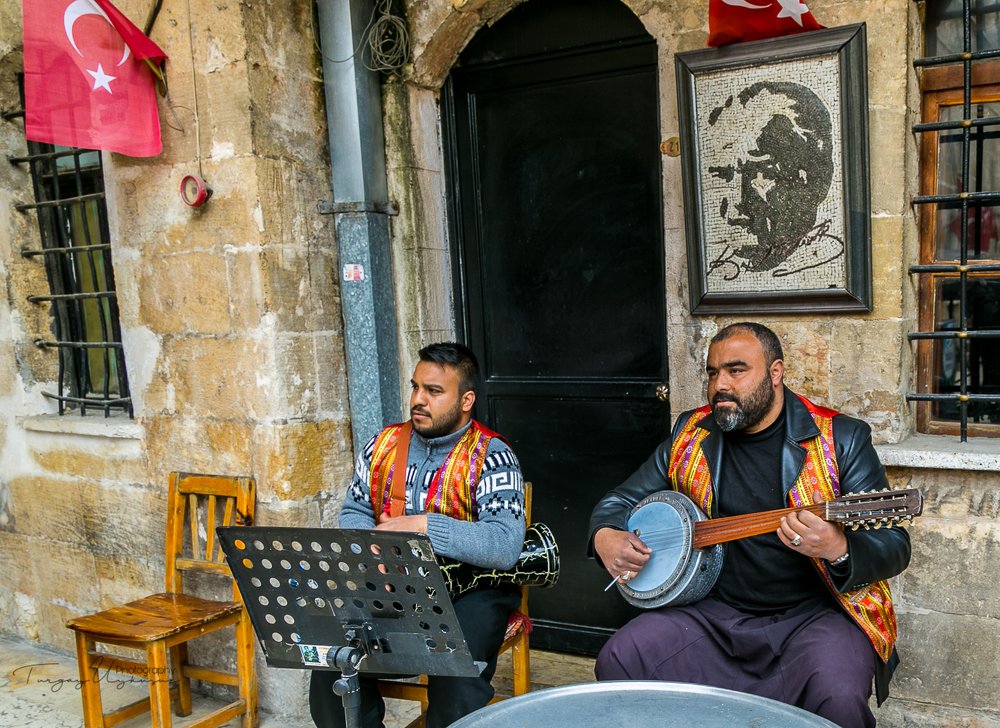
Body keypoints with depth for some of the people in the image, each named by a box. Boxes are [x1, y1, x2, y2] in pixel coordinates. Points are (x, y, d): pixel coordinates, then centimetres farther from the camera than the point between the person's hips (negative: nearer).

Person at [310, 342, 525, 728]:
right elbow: (353, 513, 10)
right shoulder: (383, 444, 9)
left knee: (455, 685, -29)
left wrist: (423, 525, -26)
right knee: (332, 665, -19)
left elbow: (505, 546, -21)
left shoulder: (490, 456, -9)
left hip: (469, 587, -4)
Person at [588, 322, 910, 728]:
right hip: (714, 611, 3)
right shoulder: (691, 434, 5)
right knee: (617, 662, -16)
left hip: (814, 613, -3)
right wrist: (605, 537, -10)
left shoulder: (841, 439, -6)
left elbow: (895, 546, -9)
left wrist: (839, 550, -32)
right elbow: (620, 500, 14)